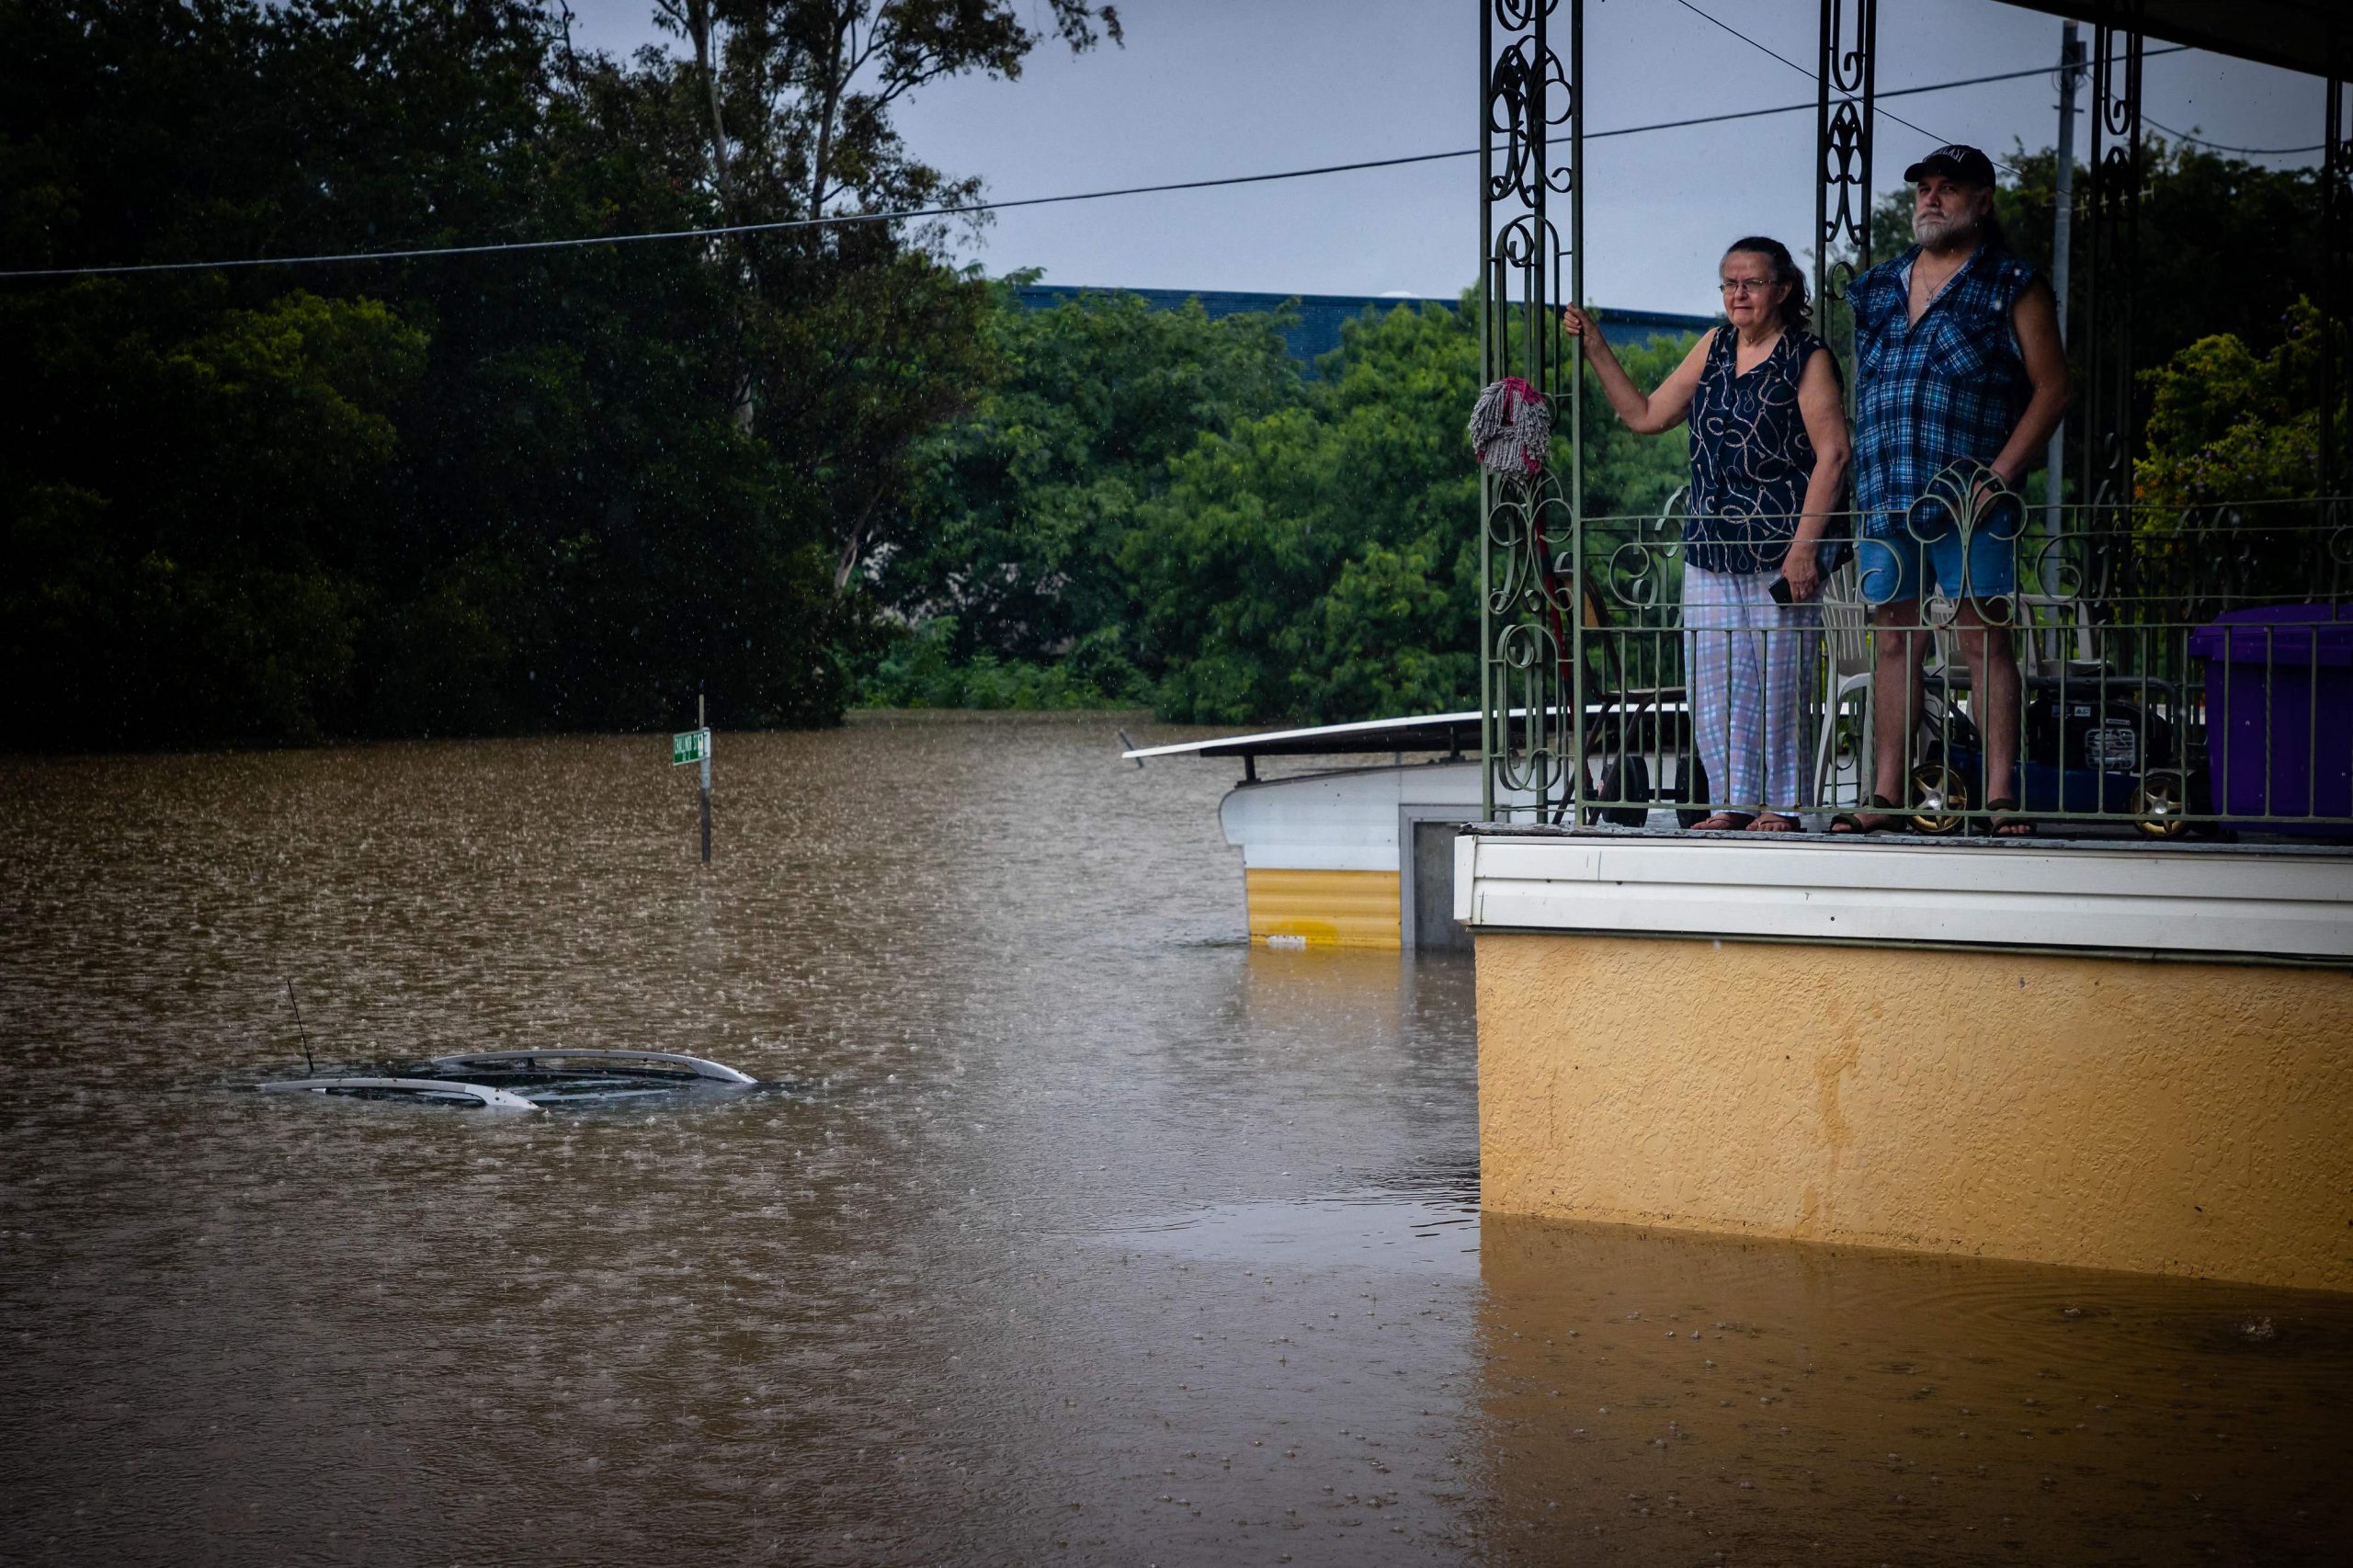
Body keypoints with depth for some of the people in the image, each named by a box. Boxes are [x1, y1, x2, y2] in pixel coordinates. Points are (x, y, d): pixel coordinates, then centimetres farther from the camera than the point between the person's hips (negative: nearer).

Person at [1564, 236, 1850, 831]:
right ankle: (1732, 802, 9)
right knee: (1713, 680, 2)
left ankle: (1783, 804, 5)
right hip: (1710, 549, 6)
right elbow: (1645, 415, 21)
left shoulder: (1807, 358, -3)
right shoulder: (1715, 348, 15)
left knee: (1779, 677, -4)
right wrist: (1595, 347, 14)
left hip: (1778, 550, -6)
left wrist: (1804, 547, -16)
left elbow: (1832, 454, -9)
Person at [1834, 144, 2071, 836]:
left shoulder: (2012, 288, 3)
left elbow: (2051, 387, -2)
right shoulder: (1878, 288, 18)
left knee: (1985, 637, -4)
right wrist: (1855, 486, 10)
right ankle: (1887, 794, 8)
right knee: (1895, 640, 6)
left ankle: (2001, 792, -3)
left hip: (1970, 500, -5)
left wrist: (1998, 476, -11)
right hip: (1885, 496, 5)